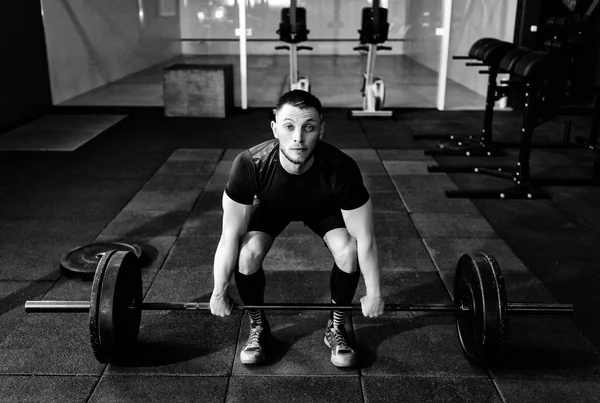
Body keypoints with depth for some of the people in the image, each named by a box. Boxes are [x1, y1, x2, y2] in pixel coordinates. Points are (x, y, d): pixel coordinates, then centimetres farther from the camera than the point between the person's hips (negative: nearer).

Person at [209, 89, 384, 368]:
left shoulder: (341, 169, -41)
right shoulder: (249, 165, -40)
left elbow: (365, 239, -26)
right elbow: (231, 236, -26)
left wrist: (374, 294, -16)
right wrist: (219, 292, -16)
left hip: (324, 207, 0)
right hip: (271, 206, 0)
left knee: (349, 253, -24)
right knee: (247, 254, -24)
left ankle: (335, 329, 4)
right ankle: (258, 328, 4)